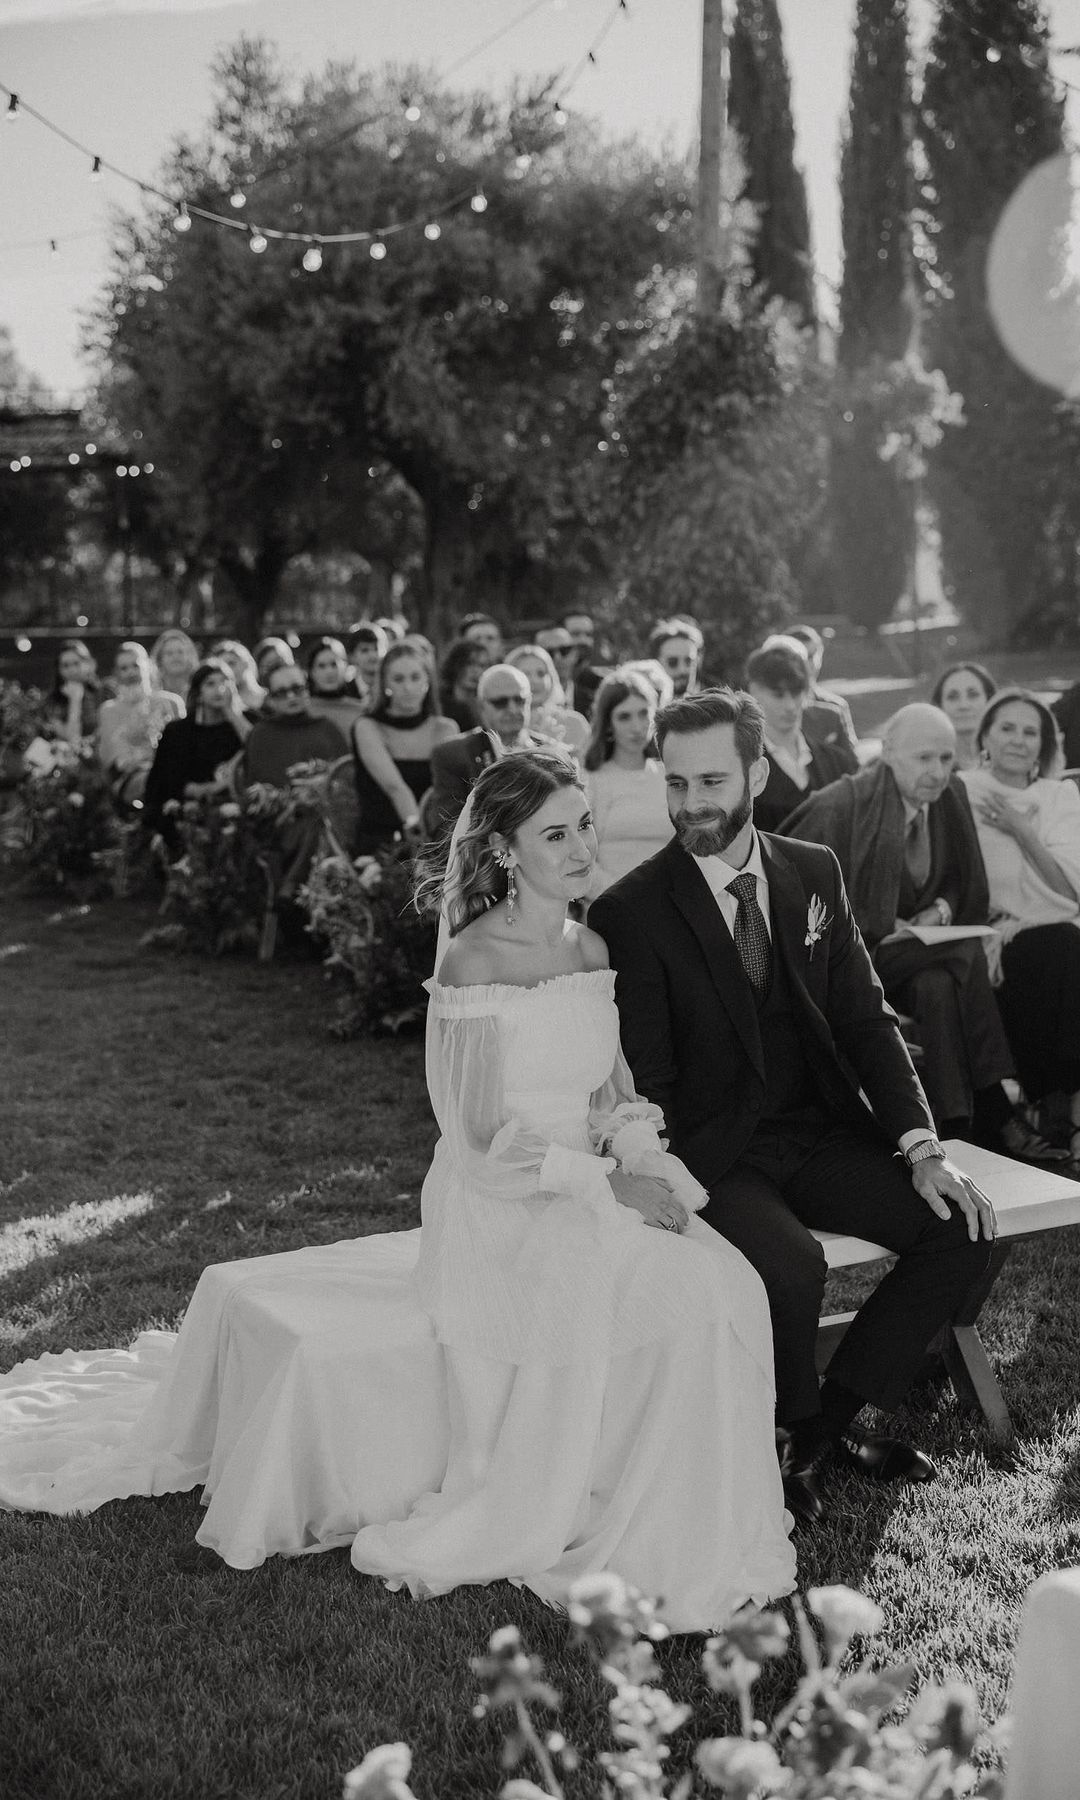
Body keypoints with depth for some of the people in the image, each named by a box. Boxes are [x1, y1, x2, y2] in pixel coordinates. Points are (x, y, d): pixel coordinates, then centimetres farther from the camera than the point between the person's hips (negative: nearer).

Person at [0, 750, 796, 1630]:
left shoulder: (592, 951, 9)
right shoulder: (472, 964, -13)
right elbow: (486, 1139, -14)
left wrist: (632, 1142, -6)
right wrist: (606, 1178, -18)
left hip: (592, 1195, 7)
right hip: (498, 1208, -7)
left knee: (721, 1281, -18)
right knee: (672, 1290, -29)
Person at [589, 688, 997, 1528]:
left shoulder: (815, 873, 6)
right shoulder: (630, 911, -9)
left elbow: (868, 1019, 6)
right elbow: (643, 1079, -9)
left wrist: (922, 1147, -6)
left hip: (823, 1133, 5)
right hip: (714, 1156, -5)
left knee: (964, 1228, -13)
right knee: (793, 1266, -32)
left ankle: (835, 1417, 4)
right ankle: (795, 1426, 2)